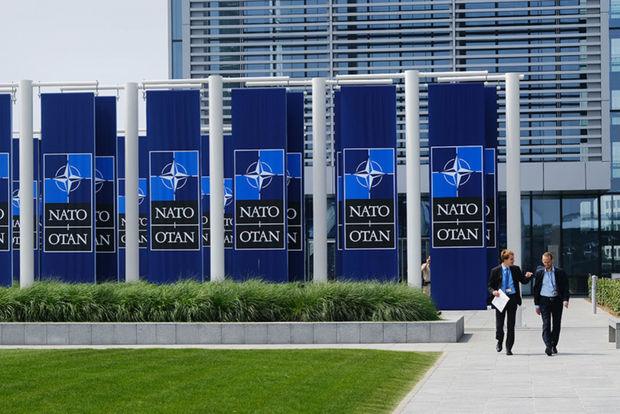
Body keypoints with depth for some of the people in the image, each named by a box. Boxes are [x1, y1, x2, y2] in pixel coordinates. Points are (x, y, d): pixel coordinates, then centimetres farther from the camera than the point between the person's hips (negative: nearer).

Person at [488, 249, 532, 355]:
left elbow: (523, 281, 13)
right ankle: (499, 342, 29)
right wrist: (493, 291, -17)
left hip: (512, 298, 2)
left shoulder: (516, 269, 6)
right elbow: (490, 286, 4)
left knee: (511, 325, 2)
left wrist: (527, 277, -9)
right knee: (499, 324, 1)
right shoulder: (495, 271, -1)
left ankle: (509, 348, 10)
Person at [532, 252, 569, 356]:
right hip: (544, 300, -1)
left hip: (557, 300, 1)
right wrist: (537, 305, 6)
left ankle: (554, 345, 18)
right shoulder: (539, 273, 5)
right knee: (546, 323, -13)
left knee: (556, 324, 5)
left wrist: (565, 299, -14)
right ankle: (548, 346, -24)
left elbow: (565, 287, 2)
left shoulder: (560, 272, 3)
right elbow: (536, 289, 9)